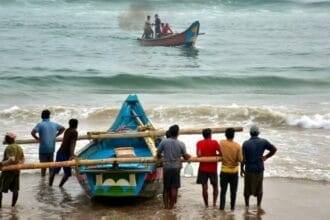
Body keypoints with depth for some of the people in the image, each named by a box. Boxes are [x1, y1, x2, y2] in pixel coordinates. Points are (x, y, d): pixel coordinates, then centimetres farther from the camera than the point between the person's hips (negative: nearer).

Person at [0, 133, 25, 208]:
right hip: (17, 170, 8)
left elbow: (11, 159, -27)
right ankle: (13, 205, 14)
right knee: (15, 189, 9)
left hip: (8, 170, -8)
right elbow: (22, 160, 11)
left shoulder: (9, 148, -16)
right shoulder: (19, 148, 9)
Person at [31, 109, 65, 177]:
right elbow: (62, 128, 19)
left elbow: (33, 132, -26)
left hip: (43, 148, -4)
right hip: (51, 148, 4)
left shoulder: (40, 124, -11)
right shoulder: (54, 124, 4)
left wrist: (37, 138, -8)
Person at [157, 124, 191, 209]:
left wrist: (159, 157, 22)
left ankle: (166, 205, 14)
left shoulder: (164, 142, -7)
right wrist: (189, 156, 24)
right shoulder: (181, 144, -7)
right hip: (176, 167, -1)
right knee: (174, 188, 4)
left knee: (166, 188, 11)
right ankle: (171, 205, 5)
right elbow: (185, 157, 1)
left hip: (166, 167, 1)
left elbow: (158, 153, -1)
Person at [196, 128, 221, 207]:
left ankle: (206, 204, 5)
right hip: (213, 168, 0)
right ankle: (214, 203, 6)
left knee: (204, 187, 4)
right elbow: (221, 153, -10)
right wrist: (214, 155, 9)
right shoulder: (215, 142, -3)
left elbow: (198, 154, -14)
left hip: (203, 168, 0)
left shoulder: (199, 143, -1)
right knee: (215, 186, 15)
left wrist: (203, 156, 6)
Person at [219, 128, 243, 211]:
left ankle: (222, 207, 1)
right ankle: (232, 207, 20)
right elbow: (240, 159, -11)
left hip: (224, 170, 0)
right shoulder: (237, 146, -13)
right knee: (233, 191, 13)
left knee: (223, 190, 6)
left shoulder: (221, 143, -9)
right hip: (234, 171, 0)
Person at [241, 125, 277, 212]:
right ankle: (259, 206, 13)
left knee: (247, 189, 11)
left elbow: (243, 159, -12)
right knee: (259, 189, 14)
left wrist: (242, 168, 1)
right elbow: (274, 149, 1)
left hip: (249, 169, -2)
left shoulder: (246, 143, -11)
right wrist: (266, 157, 9)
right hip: (259, 169, 2)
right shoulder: (263, 142, -5)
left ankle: (247, 206, 15)